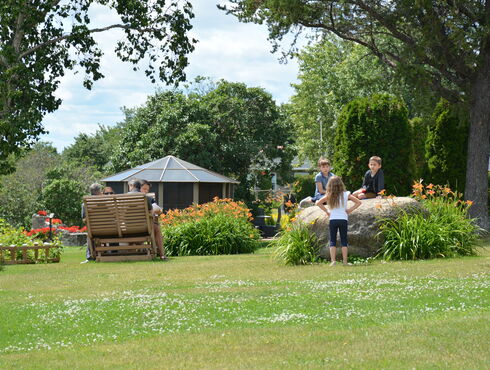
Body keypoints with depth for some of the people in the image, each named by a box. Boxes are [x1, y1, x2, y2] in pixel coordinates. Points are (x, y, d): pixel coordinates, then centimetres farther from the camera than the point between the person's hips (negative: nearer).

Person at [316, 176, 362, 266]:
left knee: (332, 241, 5)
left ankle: (333, 260, -6)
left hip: (332, 220, 0)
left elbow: (318, 203, -6)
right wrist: (350, 210, 2)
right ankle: (345, 261, 3)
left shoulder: (329, 196, -2)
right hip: (343, 219, 0)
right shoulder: (346, 194, -2)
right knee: (344, 241, 7)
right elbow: (358, 202, -1)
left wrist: (326, 211, 0)